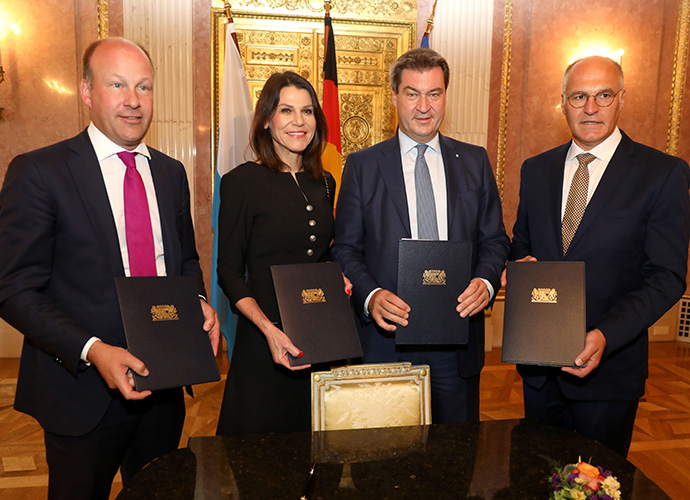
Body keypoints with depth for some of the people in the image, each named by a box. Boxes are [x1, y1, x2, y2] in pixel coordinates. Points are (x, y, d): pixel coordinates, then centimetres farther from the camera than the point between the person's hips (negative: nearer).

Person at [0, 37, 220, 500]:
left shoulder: (171, 172, 7)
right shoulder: (38, 172, -10)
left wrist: (198, 303, -5)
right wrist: (92, 351, -24)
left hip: (163, 382, 5)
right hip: (83, 390, -4)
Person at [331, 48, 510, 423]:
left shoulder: (475, 161, 8)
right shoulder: (362, 166, 2)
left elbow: (494, 239, 10)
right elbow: (345, 248, 0)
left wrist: (486, 282, -10)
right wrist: (370, 295, -17)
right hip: (385, 340, -1)